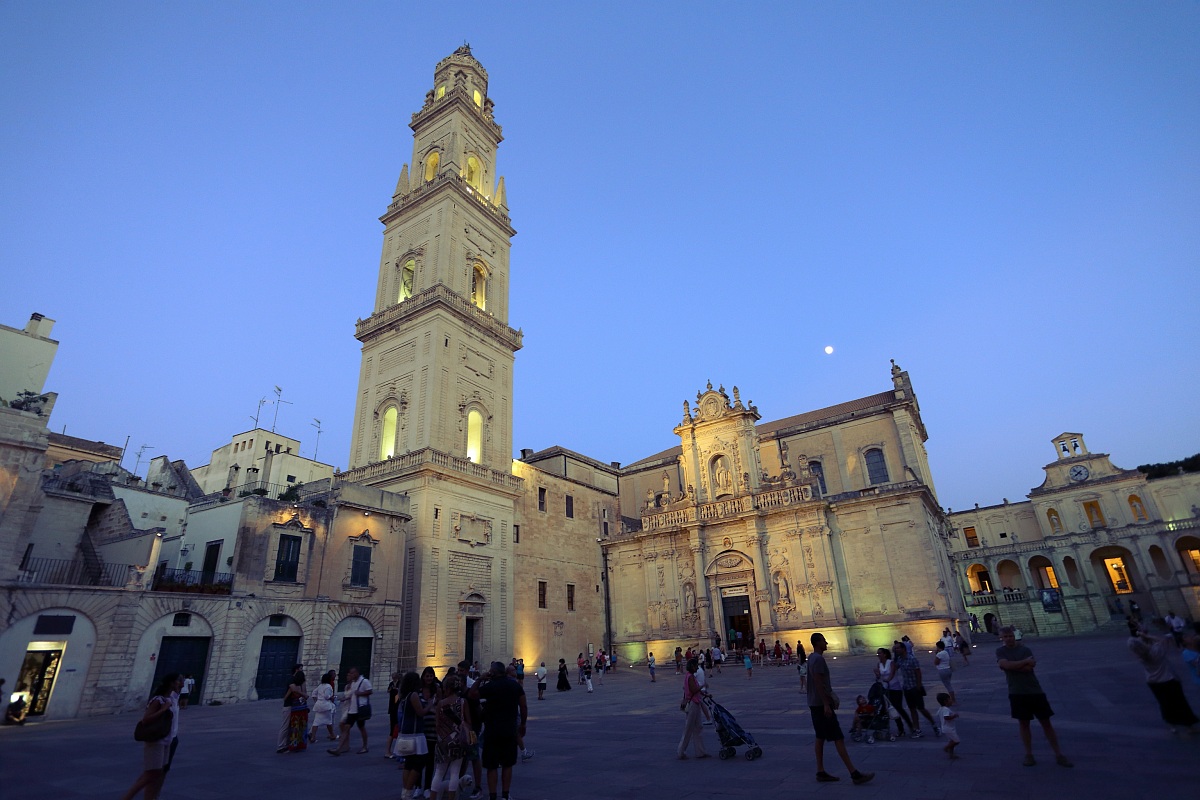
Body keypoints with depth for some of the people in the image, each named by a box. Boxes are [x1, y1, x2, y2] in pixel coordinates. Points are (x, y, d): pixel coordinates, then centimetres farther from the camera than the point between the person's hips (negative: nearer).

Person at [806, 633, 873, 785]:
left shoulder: (812, 658, 14)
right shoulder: (818, 659, -18)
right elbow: (818, 683, -22)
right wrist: (826, 704, -22)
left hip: (815, 704, 10)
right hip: (822, 704, -10)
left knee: (820, 738, 12)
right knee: (838, 738, -6)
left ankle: (821, 772, 16)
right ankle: (854, 773, -2)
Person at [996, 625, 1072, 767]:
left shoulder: (1025, 649, -2)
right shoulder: (1000, 651, 0)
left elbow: (1029, 667, -15)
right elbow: (1005, 665, -17)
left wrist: (1012, 665, -13)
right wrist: (1025, 661, -13)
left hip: (1035, 691, 0)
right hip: (1017, 693, 0)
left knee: (1046, 722, 7)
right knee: (1024, 724, 8)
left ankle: (1058, 755, 17)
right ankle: (1029, 754, 18)